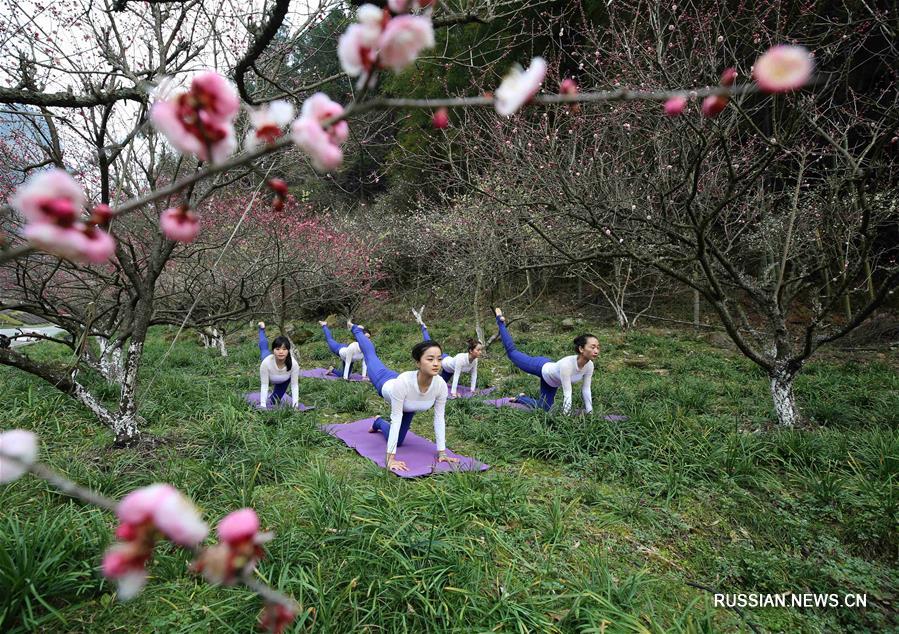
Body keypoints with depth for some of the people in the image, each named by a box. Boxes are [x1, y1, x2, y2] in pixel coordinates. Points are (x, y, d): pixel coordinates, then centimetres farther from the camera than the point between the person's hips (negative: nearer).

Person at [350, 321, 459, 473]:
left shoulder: (441, 385, -41)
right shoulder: (402, 382, -51)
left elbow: (439, 419, -28)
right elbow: (396, 420, -46)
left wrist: (442, 453, -24)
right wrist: (391, 458, -45)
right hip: (386, 384, -3)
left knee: (397, 441, 16)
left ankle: (379, 423, 45)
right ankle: (356, 330, 56)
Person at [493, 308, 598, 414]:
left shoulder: (589, 366, -26)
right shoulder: (567, 364, -46)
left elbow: (586, 390, -14)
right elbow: (567, 393, -43)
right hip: (542, 368, -6)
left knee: (544, 408, 12)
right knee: (511, 352, 16)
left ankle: (520, 399, 38)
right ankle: (500, 321, 34)